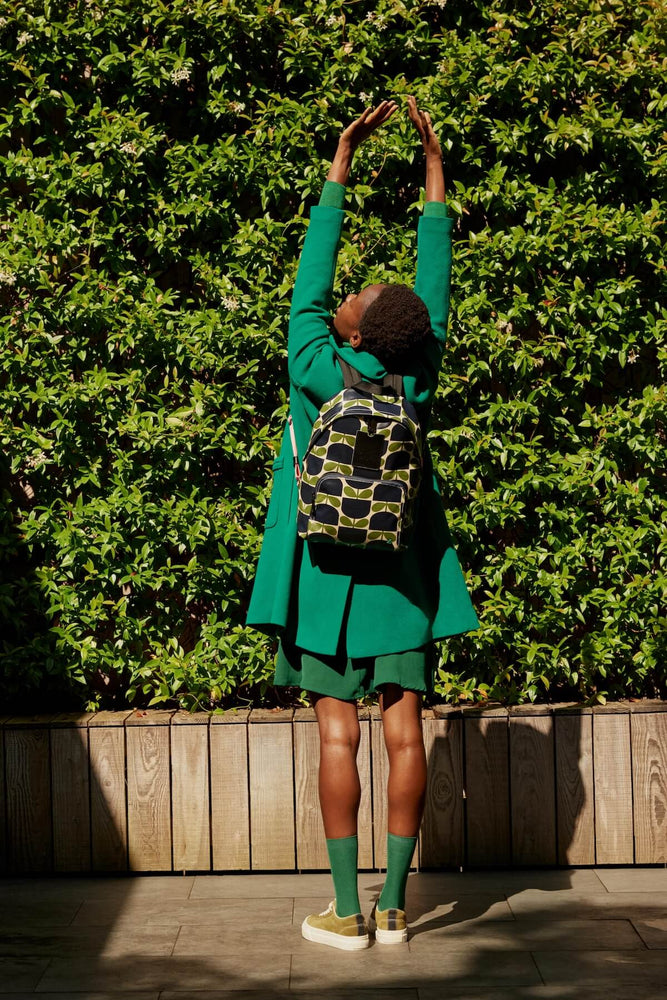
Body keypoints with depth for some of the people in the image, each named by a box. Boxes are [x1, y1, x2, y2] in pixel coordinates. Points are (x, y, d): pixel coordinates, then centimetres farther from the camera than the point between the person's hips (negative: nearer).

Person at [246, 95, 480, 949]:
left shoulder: (316, 369, -13)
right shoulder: (418, 375, -6)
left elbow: (310, 270, -6)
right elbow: (436, 272, 1)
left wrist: (343, 158, -1)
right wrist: (433, 160, 8)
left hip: (326, 568, -2)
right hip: (401, 570, 2)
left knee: (337, 733, -1)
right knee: (404, 728, 2)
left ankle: (345, 913, 1)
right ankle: (393, 906, 6)